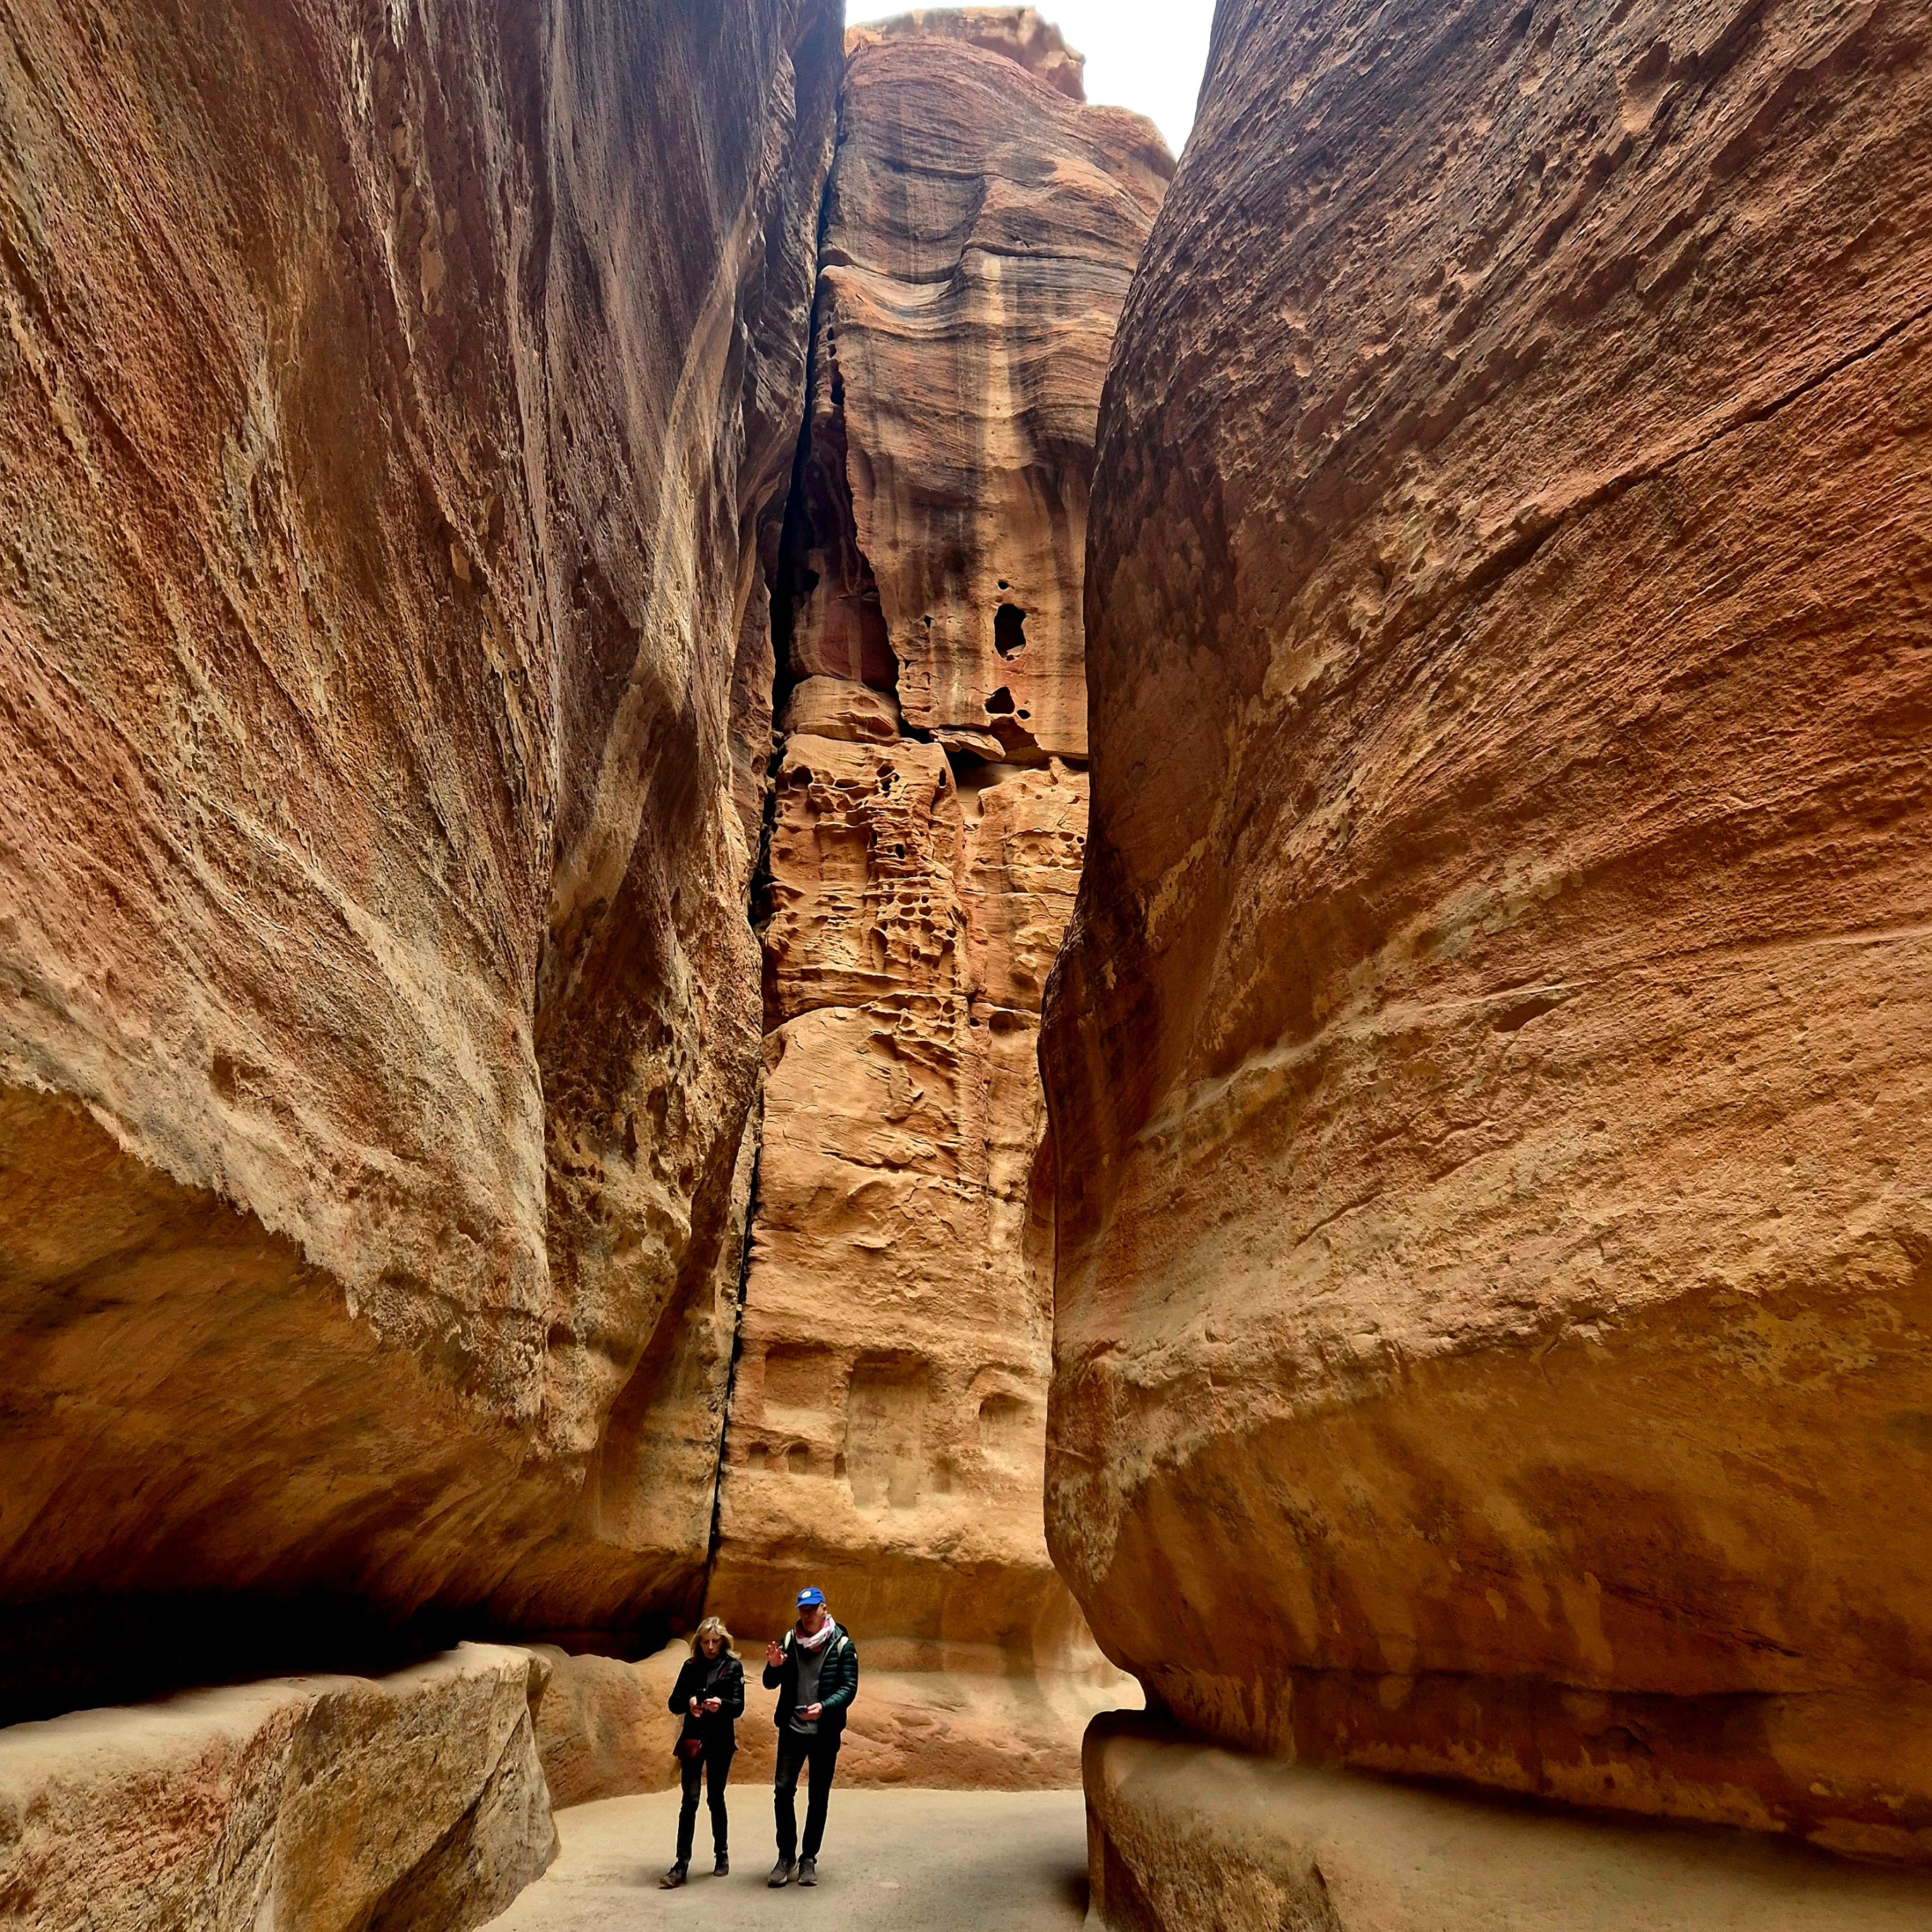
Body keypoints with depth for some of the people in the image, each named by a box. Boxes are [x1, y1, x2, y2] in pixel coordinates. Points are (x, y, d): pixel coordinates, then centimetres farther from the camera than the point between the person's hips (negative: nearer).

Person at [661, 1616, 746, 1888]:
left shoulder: (733, 1667, -2)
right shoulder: (691, 1666, 4)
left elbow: (738, 1706, -7)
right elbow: (674, 1703, 2)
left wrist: (721, 1704, -28)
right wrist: (689, 1702, -19)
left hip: (720, 1742, -1)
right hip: (693, 1739, 1)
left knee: (715, 1798, 9)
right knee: (690, 1800, -6)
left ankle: (722, 1854, 28)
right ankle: (682, 1865, -2)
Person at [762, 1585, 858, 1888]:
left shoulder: (841, 1645, -7)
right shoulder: (789, 1640, -1)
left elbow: (849, 1687, -10)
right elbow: (771, 1684, 2)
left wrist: (824, 1707, -27)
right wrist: (774, 1666, -21)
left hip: (826, 1733, -1)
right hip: (792, 1729, 1)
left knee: (819, 1796, 7)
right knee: (783, 1790, -5)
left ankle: (809, 1858, 22)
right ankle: (786, 1857, 11)